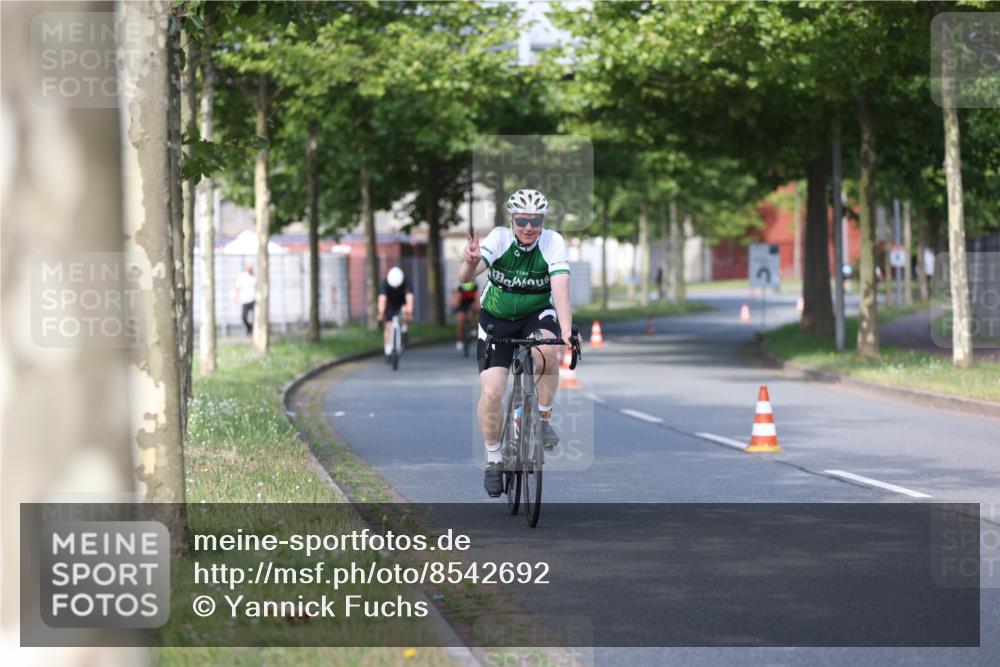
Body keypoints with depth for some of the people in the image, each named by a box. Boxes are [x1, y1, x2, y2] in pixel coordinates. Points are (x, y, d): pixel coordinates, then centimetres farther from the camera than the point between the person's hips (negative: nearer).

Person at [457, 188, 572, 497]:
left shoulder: (553, 243, -22)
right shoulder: (499, 239, -21)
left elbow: (560, 289, -33)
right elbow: (465, 276, -34)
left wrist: (566, 333, -48)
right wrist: (470, 263, -59)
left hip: (537, 314, 0)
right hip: (496, 320, 0)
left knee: (546, 350, -35)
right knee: (491, 392, -13)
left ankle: (544, 417, -12)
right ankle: (494, 460, 10)